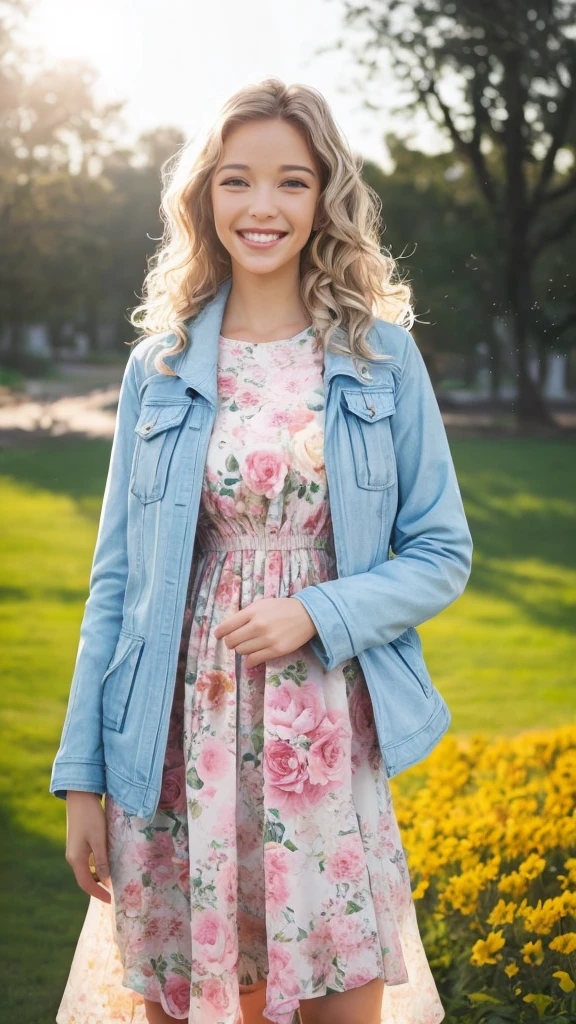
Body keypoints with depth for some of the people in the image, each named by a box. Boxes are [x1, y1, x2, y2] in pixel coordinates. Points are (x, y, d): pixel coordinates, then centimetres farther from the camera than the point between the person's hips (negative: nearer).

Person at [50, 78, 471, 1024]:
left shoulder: (380, 354, 2)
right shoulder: (161, 365, 5)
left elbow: (442, 554, 5)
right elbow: (117, 578, 6)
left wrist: (317, 614, -13)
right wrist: (82, 778, 3)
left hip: (327, 741, -1)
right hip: (181, 742, 1)